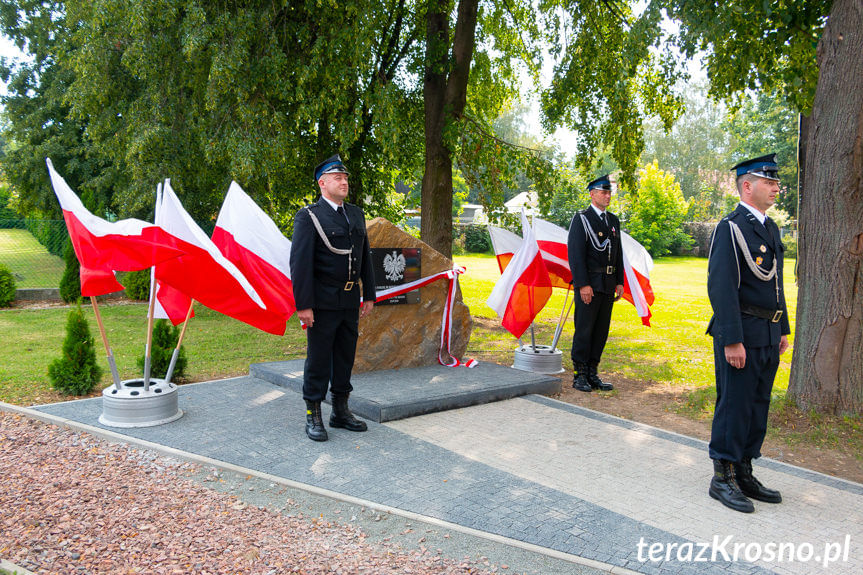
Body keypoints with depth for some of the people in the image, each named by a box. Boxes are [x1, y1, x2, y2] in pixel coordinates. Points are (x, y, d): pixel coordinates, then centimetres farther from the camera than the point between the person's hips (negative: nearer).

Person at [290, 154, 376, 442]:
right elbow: (300, 262, -13)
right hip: (323, 302, -6)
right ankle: (313, 417, 12)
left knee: (345, 357, 13)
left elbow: (365, 258, 16)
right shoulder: (309, 216, -8)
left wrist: (369, 296, 12)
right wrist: (303, 305, -18)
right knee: (318, 359, 1)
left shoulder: (356, 215, 12)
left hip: (350, 300, 6)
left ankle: (341, 411, 25)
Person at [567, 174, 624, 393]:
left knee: (601, 330, 9)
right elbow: (575, 254, -12)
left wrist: (620, 282, 10)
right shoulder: (581, 219, -5)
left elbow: (618, 253, 18)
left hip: (608, 285, 7)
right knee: (584, 330, -4)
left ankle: (592, 374, 17)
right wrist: (583, 284, -18)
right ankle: (579, 375, 5)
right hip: (588, 284, -6)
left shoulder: (613, 221, 15)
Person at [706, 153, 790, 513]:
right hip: (741, 337, -9)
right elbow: (721, 287, -19)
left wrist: (783, 329, 18)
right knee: (734, 405, -2)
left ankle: (744, 474, 25)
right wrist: (732, 340, -22)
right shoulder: (730, 228, -13)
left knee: (758, 405, 14)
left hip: (769, 336, 9)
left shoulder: (770, 228, 15)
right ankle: (722, 479, 10)